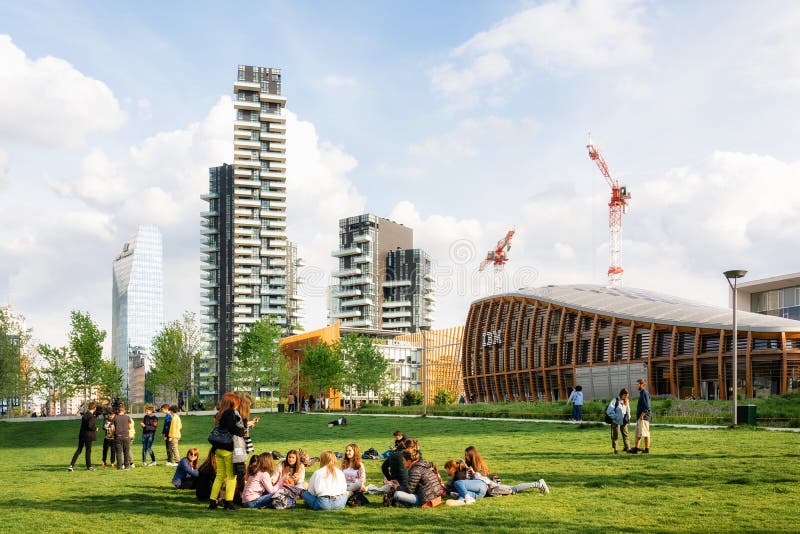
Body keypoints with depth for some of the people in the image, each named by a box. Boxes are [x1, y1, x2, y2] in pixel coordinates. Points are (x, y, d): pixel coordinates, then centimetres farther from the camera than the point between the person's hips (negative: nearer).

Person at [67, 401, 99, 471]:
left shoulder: (85, 414, 8)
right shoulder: (92, 416, -17)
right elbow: (90, 426, -26)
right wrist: (95, 429, -7)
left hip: (82, 434, 7)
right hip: (88, 435, -7)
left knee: (79, 450, 11)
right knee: (88, 450, 5)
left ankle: (71, 465, 6)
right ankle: (89, 466, 16)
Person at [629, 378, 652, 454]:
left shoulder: (645, 393, -13)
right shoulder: (642, 393, 17)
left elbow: (647, 407, -20)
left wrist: (642, 415, -19)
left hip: (644, 417, -10)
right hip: (640, 417, 10)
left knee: (645, 434, -4)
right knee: (638, 433, 12)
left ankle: (647, 449, -1)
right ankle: (636, 448, 16)